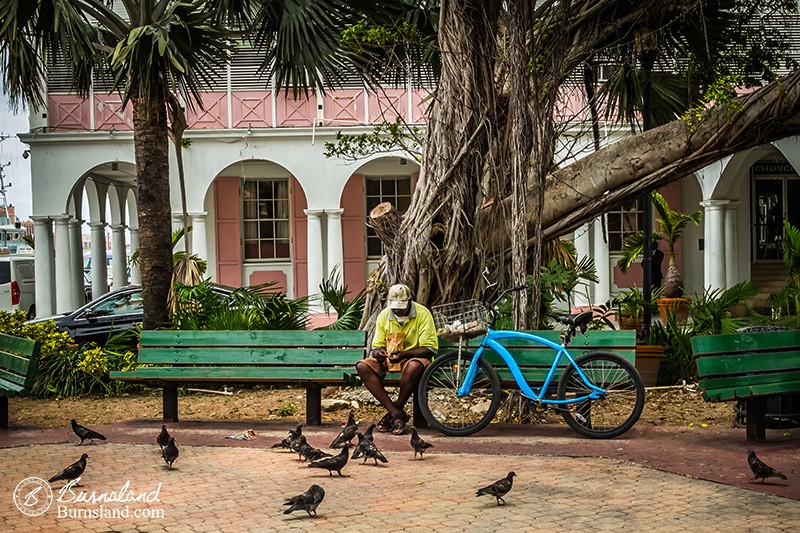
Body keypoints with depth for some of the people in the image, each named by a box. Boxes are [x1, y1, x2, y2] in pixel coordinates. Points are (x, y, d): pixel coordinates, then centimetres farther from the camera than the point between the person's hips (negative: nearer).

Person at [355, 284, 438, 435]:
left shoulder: (422, 314, -11)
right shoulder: (384, 315, 3)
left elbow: (430, 348, -15)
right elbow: (377, 345, 10)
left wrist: (404, 354, -29)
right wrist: (377, 351, -17)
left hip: (413, 357, -4)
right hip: (388, 360, 5)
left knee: (414, 366, -41)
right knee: (362, 367, -23)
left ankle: (396, 409, -19)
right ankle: (396, 414, -29)